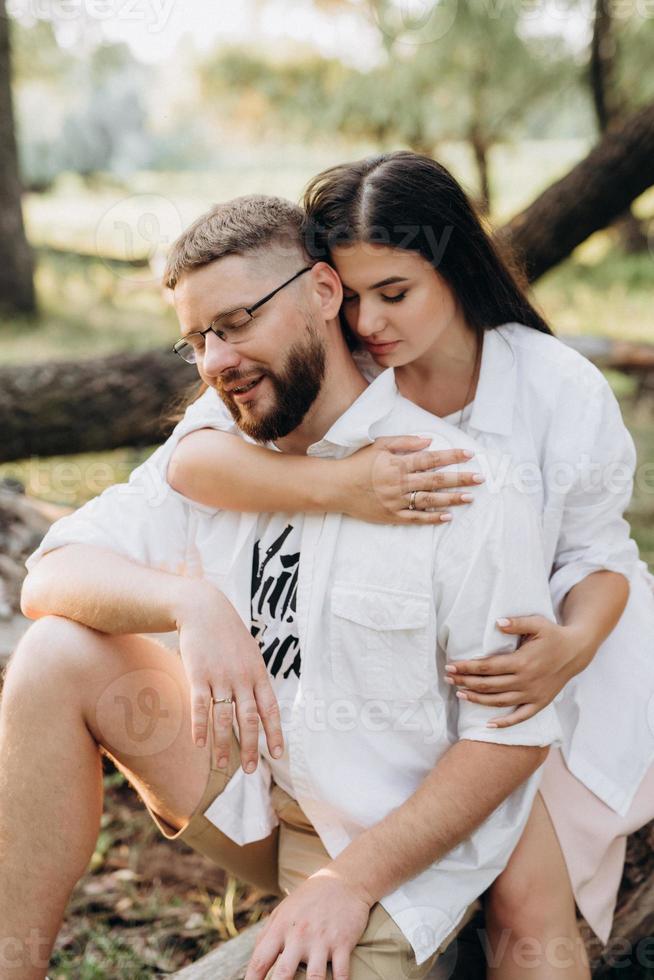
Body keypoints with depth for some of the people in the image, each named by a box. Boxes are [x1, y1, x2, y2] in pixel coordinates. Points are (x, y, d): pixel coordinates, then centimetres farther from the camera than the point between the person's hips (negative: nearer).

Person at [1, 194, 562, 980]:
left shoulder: (463, 489, -17)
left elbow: (514, 733, -15)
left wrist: (352, 879, -20)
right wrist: (191, 602, -30)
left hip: (398, 840, -5)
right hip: (247, 789, 5)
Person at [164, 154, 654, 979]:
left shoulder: (560, 389, -13)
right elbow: (193, 457, -27)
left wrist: (573, 646, -28)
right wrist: (336, 485, -45)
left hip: (506, 677, -1)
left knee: (529, 909, -18)